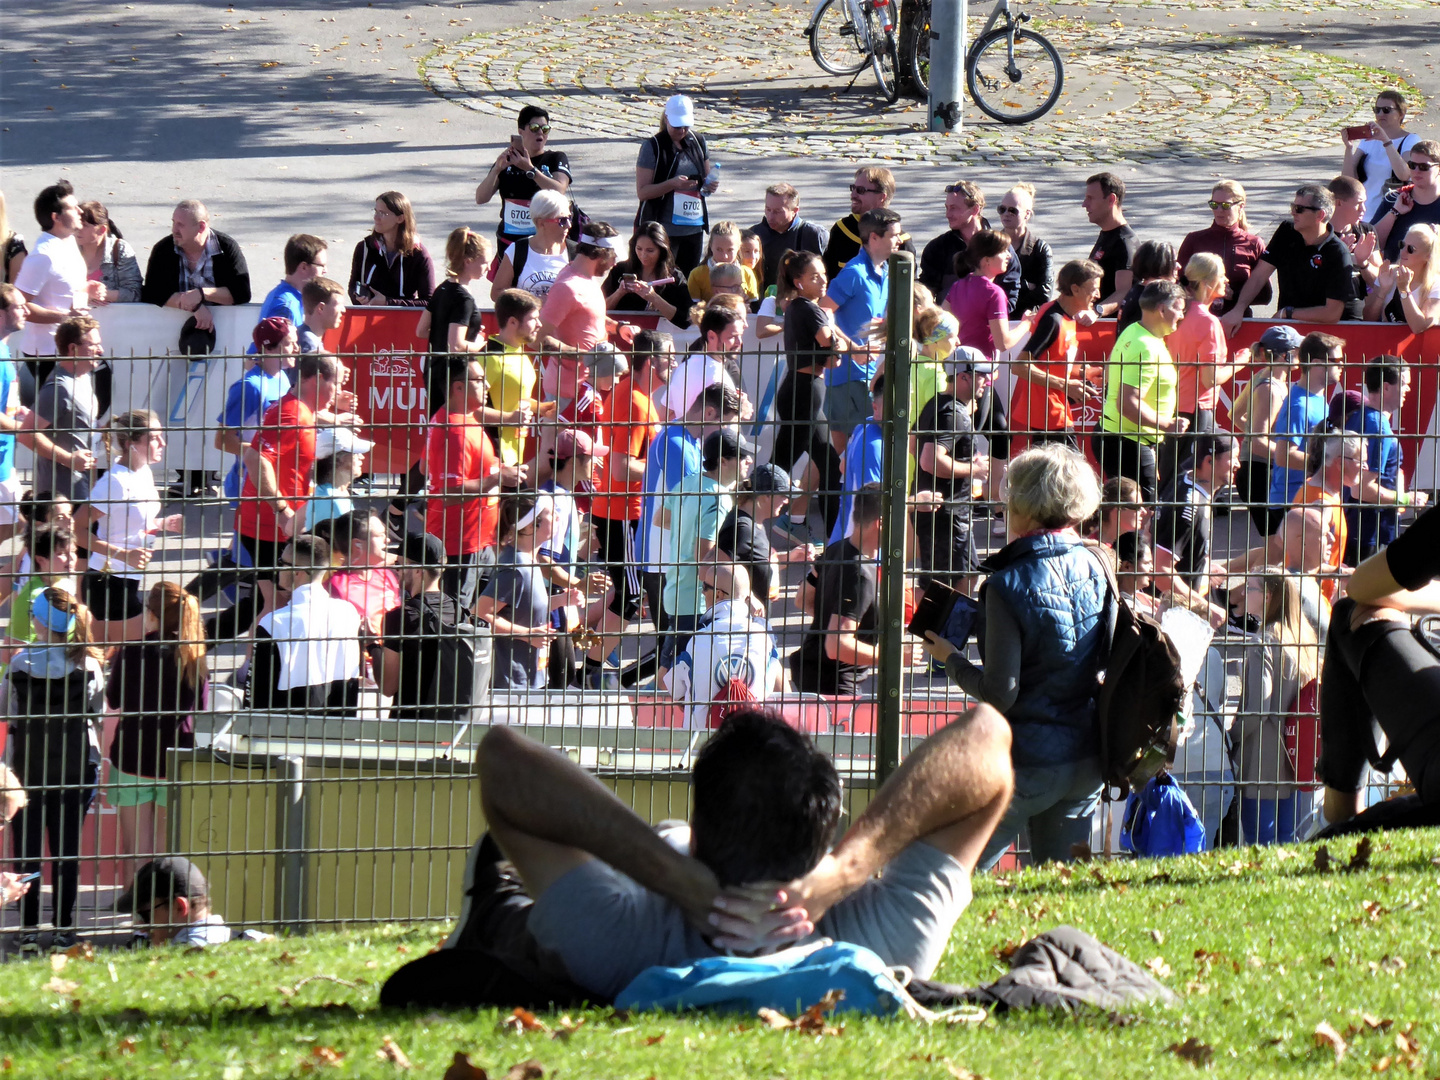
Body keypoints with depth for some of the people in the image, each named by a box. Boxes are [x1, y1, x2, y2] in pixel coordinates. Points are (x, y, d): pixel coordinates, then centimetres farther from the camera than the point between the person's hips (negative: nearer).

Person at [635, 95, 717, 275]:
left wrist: (710, 185, -1)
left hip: (694, 227, 5)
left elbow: (706, 177, 23)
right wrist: (672, 184, -25)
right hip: (663, 230, -5)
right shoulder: (652, 147, -7)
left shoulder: (697, 142, 9)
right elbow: (642, 192, -12)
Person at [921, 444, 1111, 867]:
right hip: (1087, 761, 6)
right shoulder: (1094, 568, 1)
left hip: (1029, 763, -6)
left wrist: (951, 660, 0)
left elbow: (999, 693, -18)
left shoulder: (1010, 586, -17)